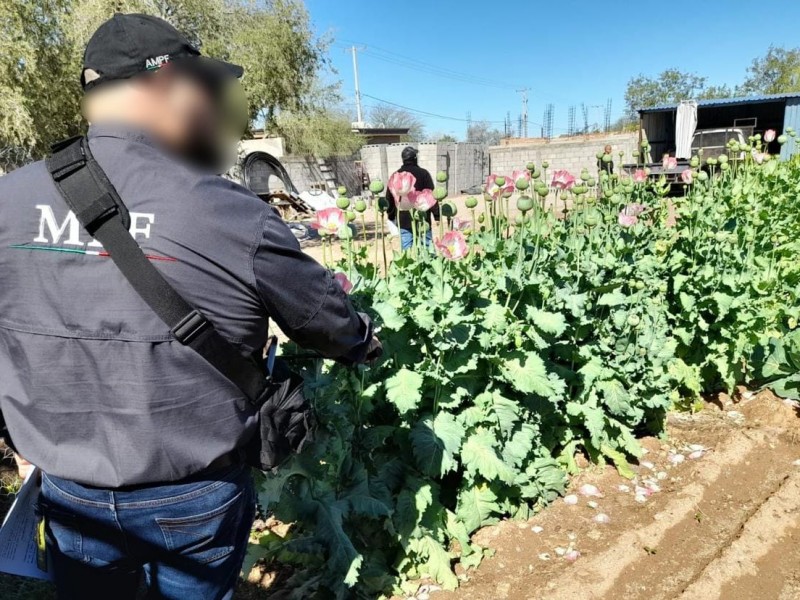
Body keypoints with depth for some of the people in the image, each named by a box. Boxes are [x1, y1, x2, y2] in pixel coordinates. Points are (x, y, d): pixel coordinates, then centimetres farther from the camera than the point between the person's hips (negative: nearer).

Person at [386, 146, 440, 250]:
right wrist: (437, 216, -3)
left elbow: (389, 198, 11)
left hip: (403, 221, 2)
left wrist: (391, 217, 22)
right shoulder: (423, 174, -2)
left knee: (406, 250, 3)